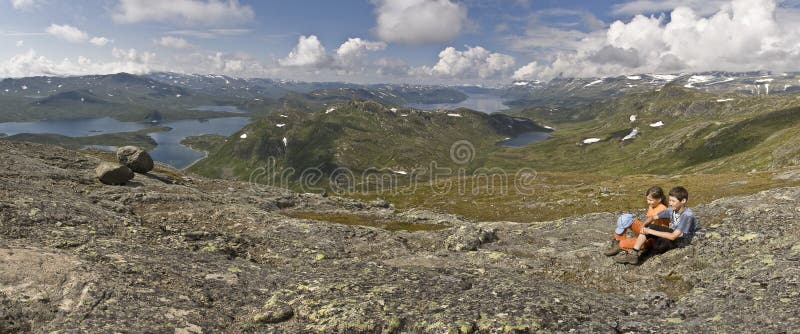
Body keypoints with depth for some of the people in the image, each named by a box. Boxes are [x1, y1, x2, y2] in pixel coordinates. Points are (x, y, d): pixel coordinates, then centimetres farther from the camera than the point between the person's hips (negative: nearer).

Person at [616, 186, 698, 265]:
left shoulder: (688, 215, -29)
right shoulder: (672, 210, -8)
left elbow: (673, 236, -32)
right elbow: (653, 217, 1)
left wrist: (651, 231, -30)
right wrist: (644, 226, -20)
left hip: (682, 239, -7)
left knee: (658, 245, -33)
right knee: (647, 228, -14)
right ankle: (633, 254, -18)